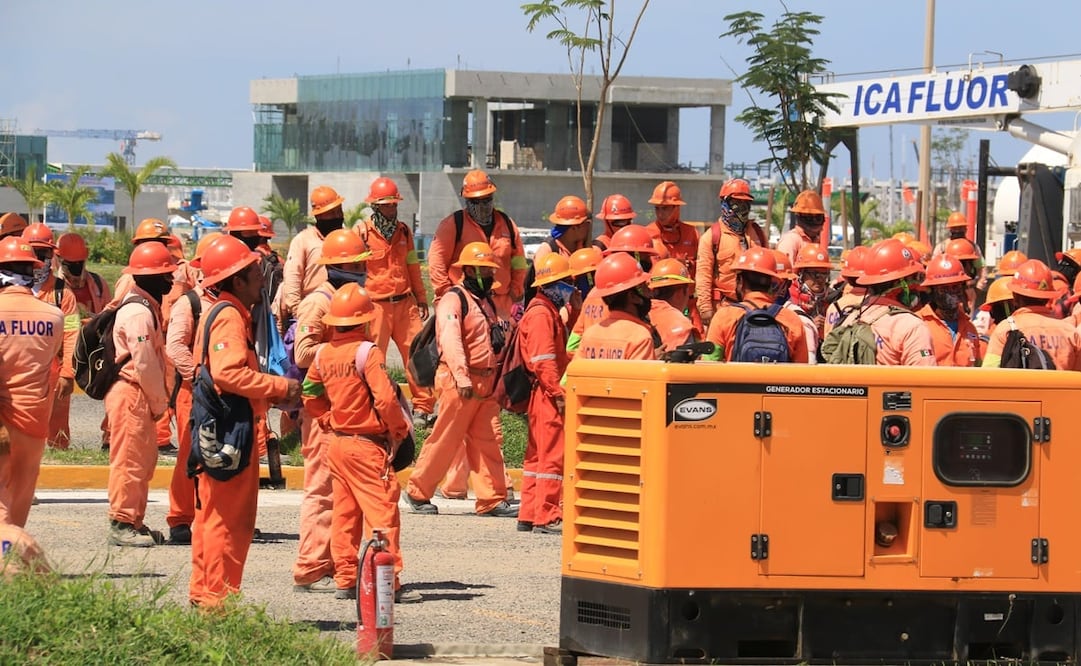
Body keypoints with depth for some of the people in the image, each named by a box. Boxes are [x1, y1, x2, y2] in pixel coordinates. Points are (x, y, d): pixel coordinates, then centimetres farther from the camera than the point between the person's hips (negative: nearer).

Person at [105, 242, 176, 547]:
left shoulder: (147, 307, 16)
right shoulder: (138, 313, -18)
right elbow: (144, 364, -19)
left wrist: (159, 400, 13)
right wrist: (160, 401, -10)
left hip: (140, 396, 10)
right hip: (130, 394, -10)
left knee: (144, 461, 14)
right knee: (129, 459, -7)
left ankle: (135, 522, 21)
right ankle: (121, 524, -3)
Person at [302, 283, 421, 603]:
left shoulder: (323, 354, 5)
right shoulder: (367, 353, -16)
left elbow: (310, 395, 14)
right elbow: (385, 399, -21)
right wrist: (399, 430, -6)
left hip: (336, 442, 7)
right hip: (367, 445, -7)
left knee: (344, 513, 14)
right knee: (382, 511, -4)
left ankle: (345, 580, 16)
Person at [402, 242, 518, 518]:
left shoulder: (485, 301, 19)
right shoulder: (453, 301, -11)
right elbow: (450, 340, -25)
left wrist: (498, 380, 26)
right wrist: (461, 378, -36)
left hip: (486, 382, 8)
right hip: (460, 383, -8)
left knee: (489, 441, 3)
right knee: (445, 440, -2)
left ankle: (492, 500, 3)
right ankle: (417, 493, 11)